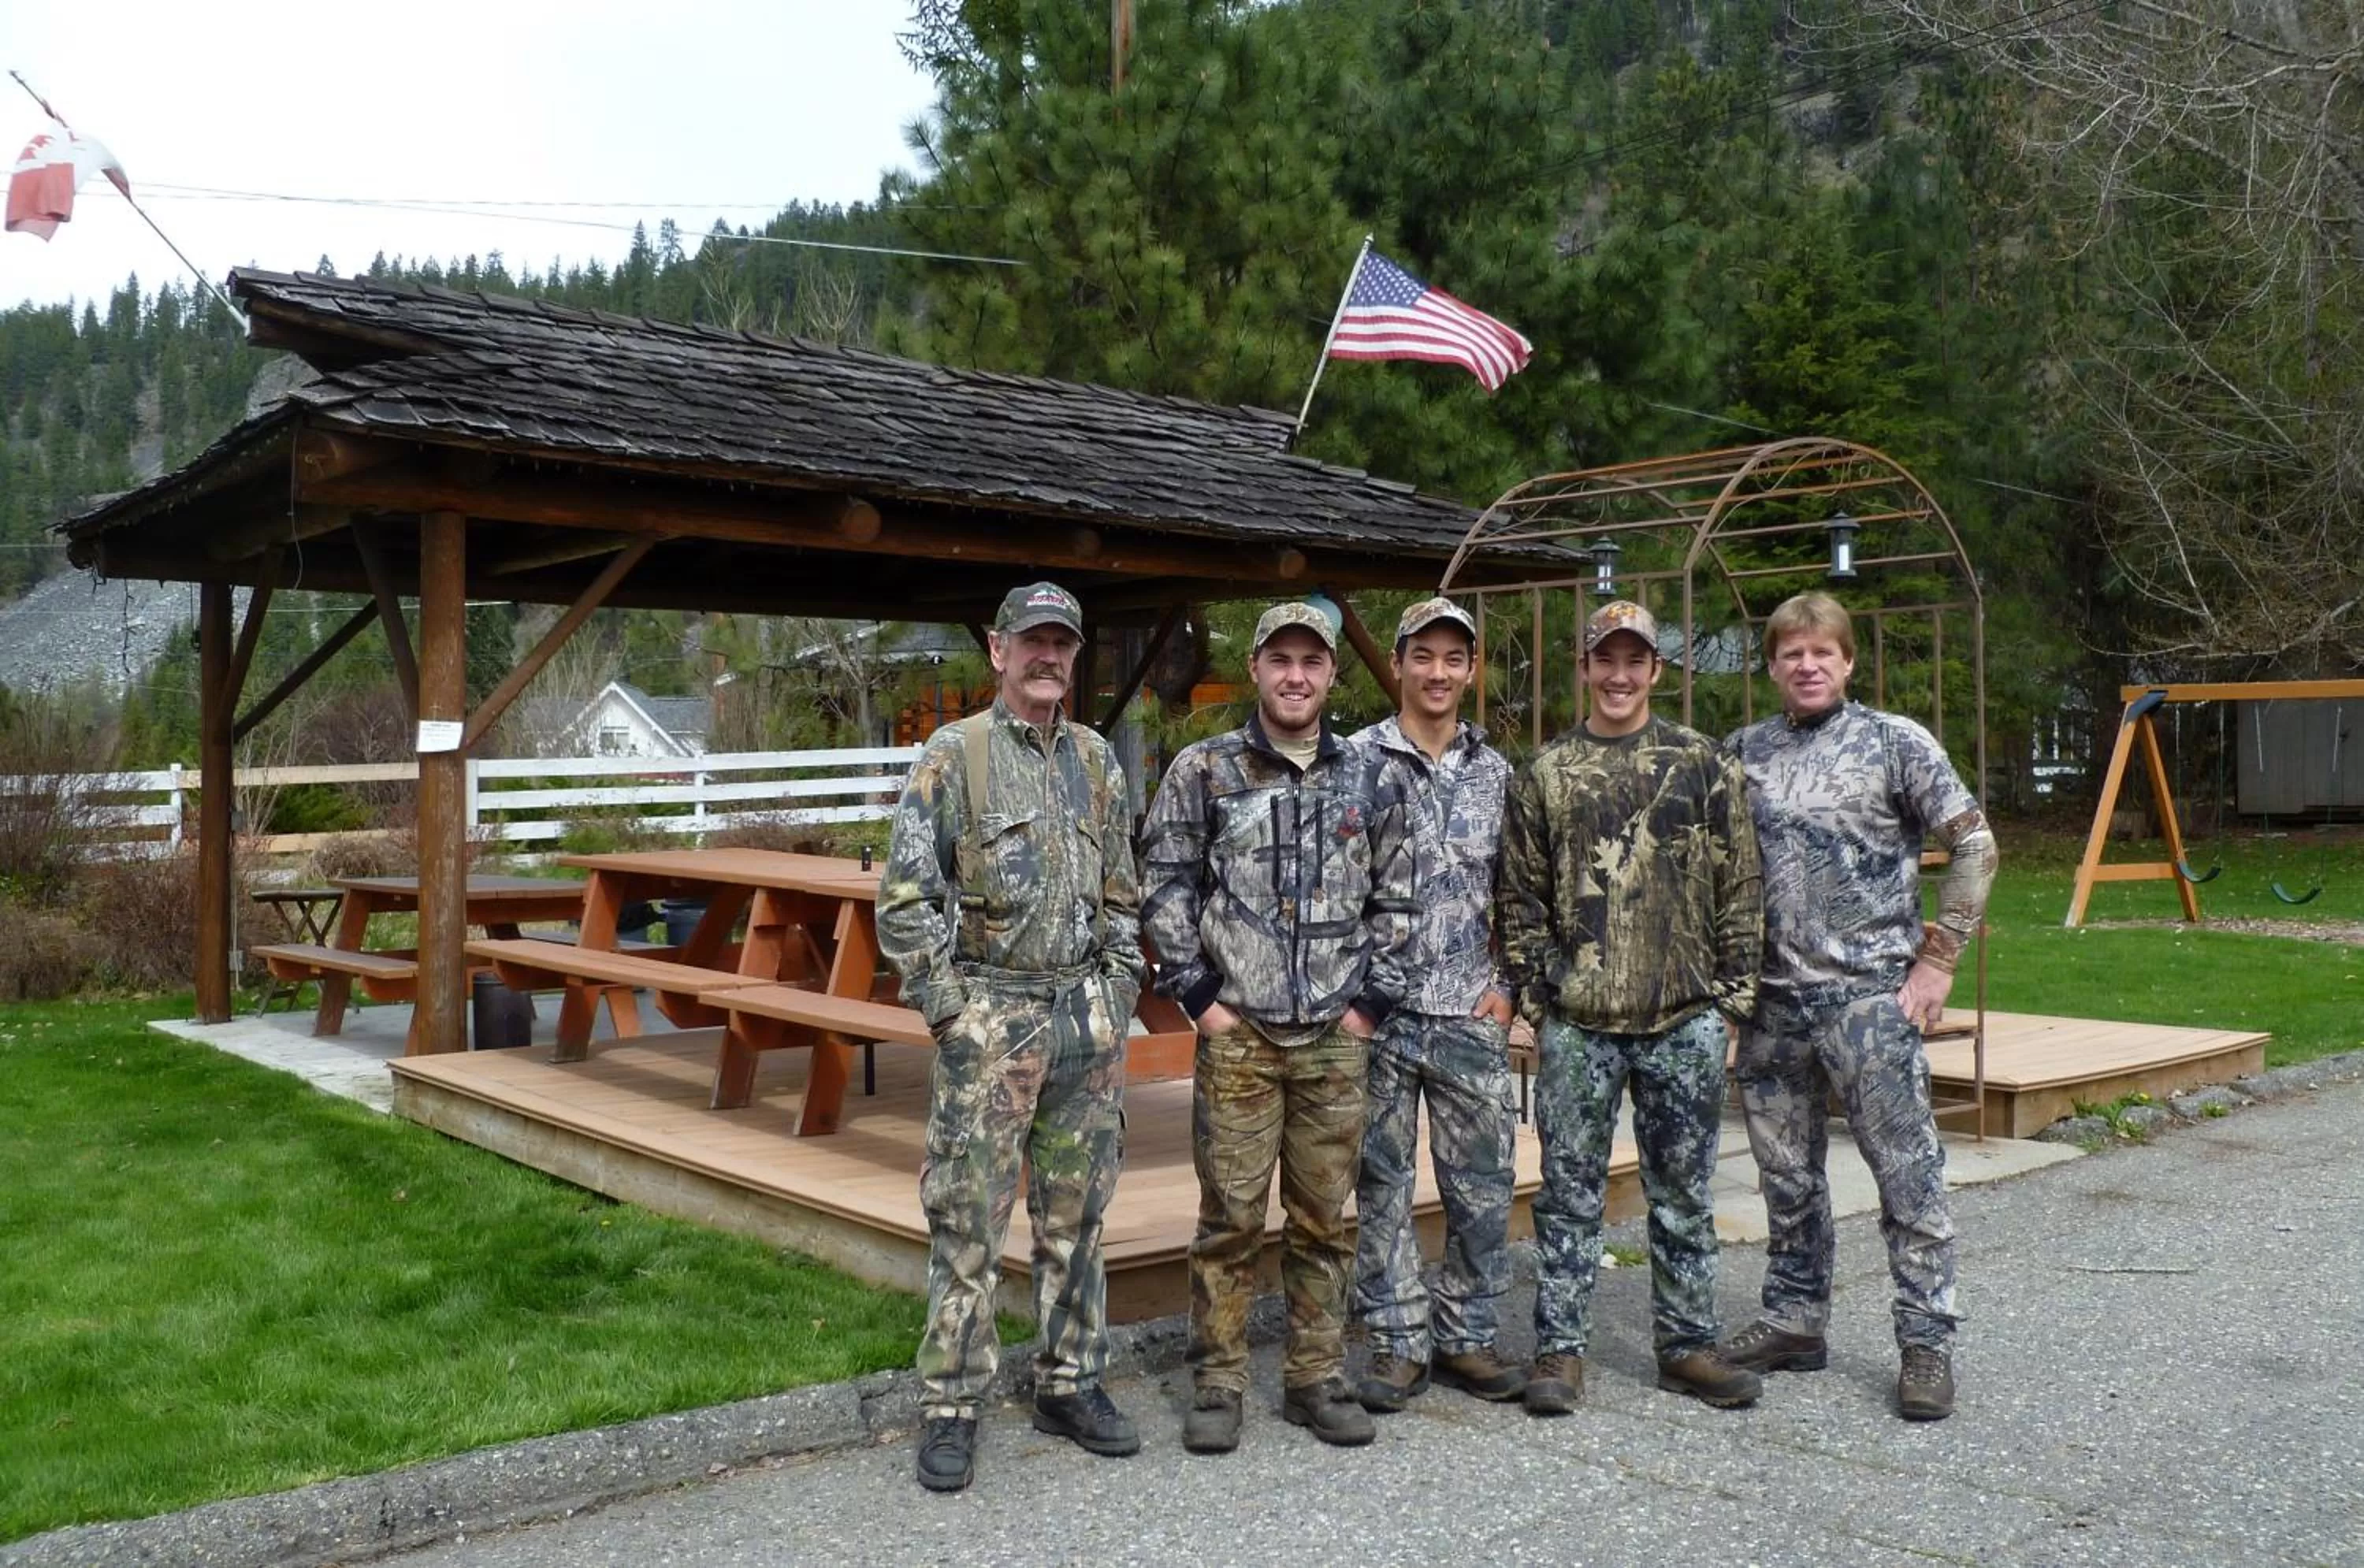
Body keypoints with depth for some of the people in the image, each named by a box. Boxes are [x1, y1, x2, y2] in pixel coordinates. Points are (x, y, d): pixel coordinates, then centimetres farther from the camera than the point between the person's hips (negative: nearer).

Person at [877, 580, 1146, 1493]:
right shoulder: (953, 757, -4)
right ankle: (950, 1408, 10)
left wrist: (1119, 991, 9)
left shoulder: (1096, 760, 12)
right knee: (968, 1219, -1)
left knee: (1075, 1213, 12)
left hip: (1087, 1015, 5)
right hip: (991, 1016, -5)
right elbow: (905, 896, -7)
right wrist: (949, 1009, -11)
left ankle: (1070, 1384, 24)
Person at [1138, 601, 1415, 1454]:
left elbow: (1394, 897, 13)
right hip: (1238, 1037, -2)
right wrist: (1197, 993, -5)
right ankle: (1217, 1384, 15)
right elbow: (1164, 887, 0)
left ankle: (1316, 1378, 22)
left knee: (1322, 1219, 10)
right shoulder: (1202, 770, 0)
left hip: (1336, 1040, 3)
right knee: (1230, 1218, 2)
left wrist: (1374, 999, 4)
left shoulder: (1366, 779, 8)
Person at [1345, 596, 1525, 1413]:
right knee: (1382, 1185, 6)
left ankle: (1466, 1337, 23)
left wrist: (1509, 986, 5)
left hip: (1472, 1016, 3)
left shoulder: (1495, 771, 9)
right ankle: (1398, 1342, 18)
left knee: (1484, 1186, 8)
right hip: (1381, 1011, -3)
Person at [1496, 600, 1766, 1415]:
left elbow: (1739, 885, 5)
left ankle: (1687, 1344, 24)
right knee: (1570, 1192, 5)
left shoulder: (1703, 765, 5)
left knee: (1683, 1192, 11)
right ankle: (1559, 1349, 15)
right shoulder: (1545, 774, 6)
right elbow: (1522, 896, 7)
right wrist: (1534, 993, 1)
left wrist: (1734, 990, 0)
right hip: (1577, 1023, 0)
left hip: (1686, 1019, 0)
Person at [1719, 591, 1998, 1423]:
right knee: (1787, 1175, 13)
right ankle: (1794, 1321, 26)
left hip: (1870, 995, -4)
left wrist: (1938, 958, -7)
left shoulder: (1894, 742, -3)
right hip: (1773, 1000, 4)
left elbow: (1974, 847, -3)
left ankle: (1926, 1341, 11)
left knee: (1907, 1173, 1)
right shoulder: (1745, 751, 8)